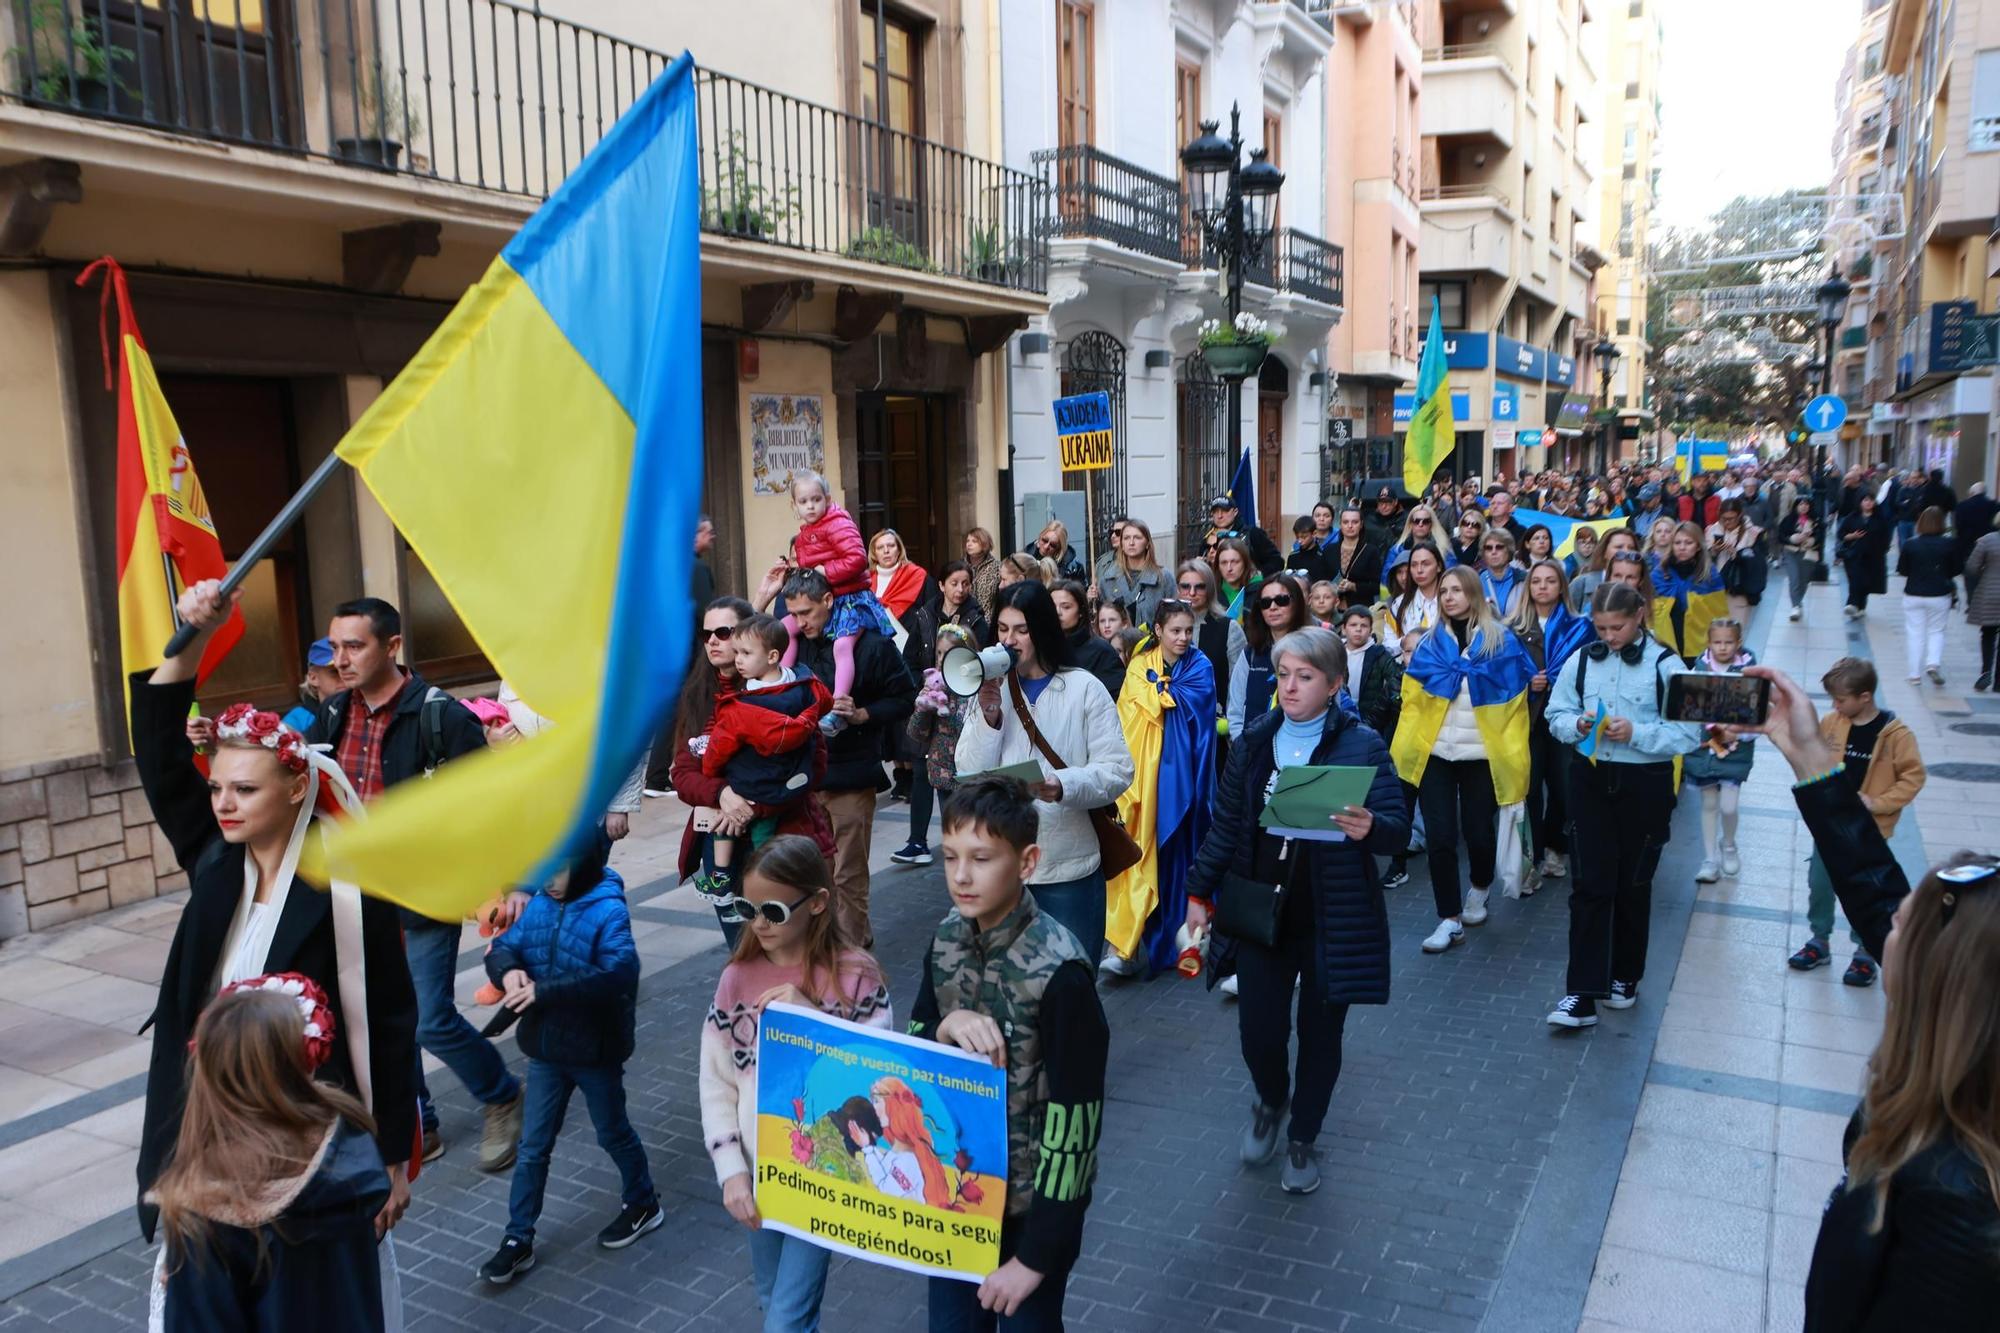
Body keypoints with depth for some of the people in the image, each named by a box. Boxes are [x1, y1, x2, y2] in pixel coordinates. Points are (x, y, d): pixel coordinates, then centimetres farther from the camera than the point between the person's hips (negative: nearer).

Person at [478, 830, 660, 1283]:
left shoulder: (609, 912, -22)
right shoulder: (539, 904, -2)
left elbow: (618, 975, -33)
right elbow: (502, 947, 1)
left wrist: (544, 991, -34)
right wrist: (508, 970, -24)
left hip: (595, 1051, -5)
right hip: (545, 1048, 5)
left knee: (613, 1133, 16)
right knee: (533, 1147, 12)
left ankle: (643, 1204, 39)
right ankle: (518, 1239, 24)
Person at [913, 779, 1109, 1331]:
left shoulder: (1058, 972, -25)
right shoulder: (947, 938, -7)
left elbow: (1074, 1122, -20)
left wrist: (1036, 1255, -15)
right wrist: (946, 1027, -20)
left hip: (1033, 1202, -5)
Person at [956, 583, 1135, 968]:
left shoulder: (1084, 688, -3)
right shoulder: (990, 688, 9)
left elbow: (1118, 770, -8)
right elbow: (969, 777, 2)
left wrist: (1064, 786, -25)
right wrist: (989, 717, -12)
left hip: (1069, 866, -3)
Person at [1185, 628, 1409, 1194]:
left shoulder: (1363, 745, -7)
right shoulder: (1256, 739, 3)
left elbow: (1398, 829, -11)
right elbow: (1226, 823, 8)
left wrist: (1369, 828, -33)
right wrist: (1200, 892, 7)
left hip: (1333, 919, -2)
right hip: (1260, 909, 2)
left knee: (1319, 1034, 10)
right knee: (1258, 1033, 2)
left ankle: (1303, 1139, 33)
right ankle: (1271, 1099, 36)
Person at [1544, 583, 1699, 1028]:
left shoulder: (1666, 665, -8)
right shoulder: (1581, 660, 2)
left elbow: (1688, 734, -10)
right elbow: (1556, 715, 8)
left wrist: (1635, 733, -23)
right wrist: (1578, 725, -12)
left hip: (1645, 785, -2)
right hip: (1591, 779, 2)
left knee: (1633, 885, 13)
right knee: (1589, 885, -3)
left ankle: (1625, 977, 32)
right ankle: (1581, 994, -2)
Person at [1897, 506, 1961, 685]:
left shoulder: (1909, 545, -9)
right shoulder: (1949, 544, -9)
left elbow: (1902, 571, -3)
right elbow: (1955, 571, 1)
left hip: (1913, 595, 0)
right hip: (1940, 595, 0)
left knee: (1915, 634, 9)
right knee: (1936, 631, 15)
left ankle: (1914, 674, 11)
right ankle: (1933, 663, -6)